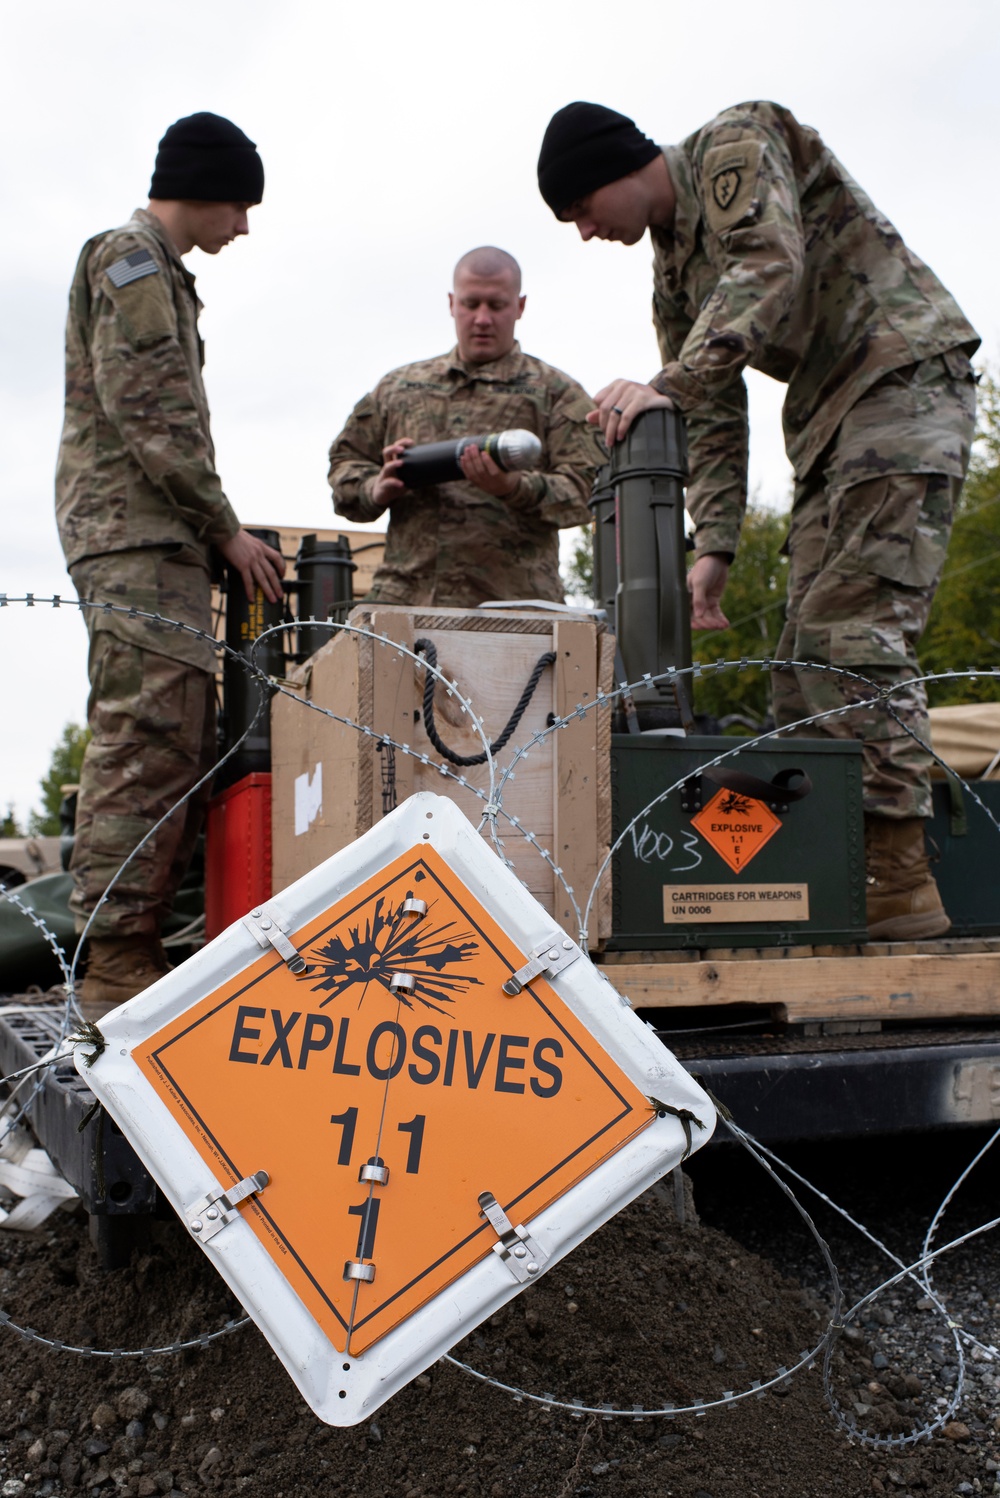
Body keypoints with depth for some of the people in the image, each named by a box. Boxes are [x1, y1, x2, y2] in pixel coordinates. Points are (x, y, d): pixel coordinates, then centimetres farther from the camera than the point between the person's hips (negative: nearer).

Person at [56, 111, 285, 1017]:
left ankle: (137, 949, 9)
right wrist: (226, 529, -11)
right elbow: (148, 414, -14)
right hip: (134, 534, -10)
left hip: (158, 541, 10)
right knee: (146, 743, -15)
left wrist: (210, 533, 16)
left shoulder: (157, 271, 29)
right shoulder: (132, 259, -2)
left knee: (179, 746, 6)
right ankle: (116, 965, -13)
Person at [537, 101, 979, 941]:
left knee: (854, 626, -19)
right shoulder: (672, 269, 18)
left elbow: (771, 267, -23)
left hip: (905, 378, -9)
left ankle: (899, 876, -18)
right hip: (827, 422, 9)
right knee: (807, 646, 1)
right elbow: (716, 420, 13)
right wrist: (714, 548, 1)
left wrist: (671, 383, -32)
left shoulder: (737, 145, -3)